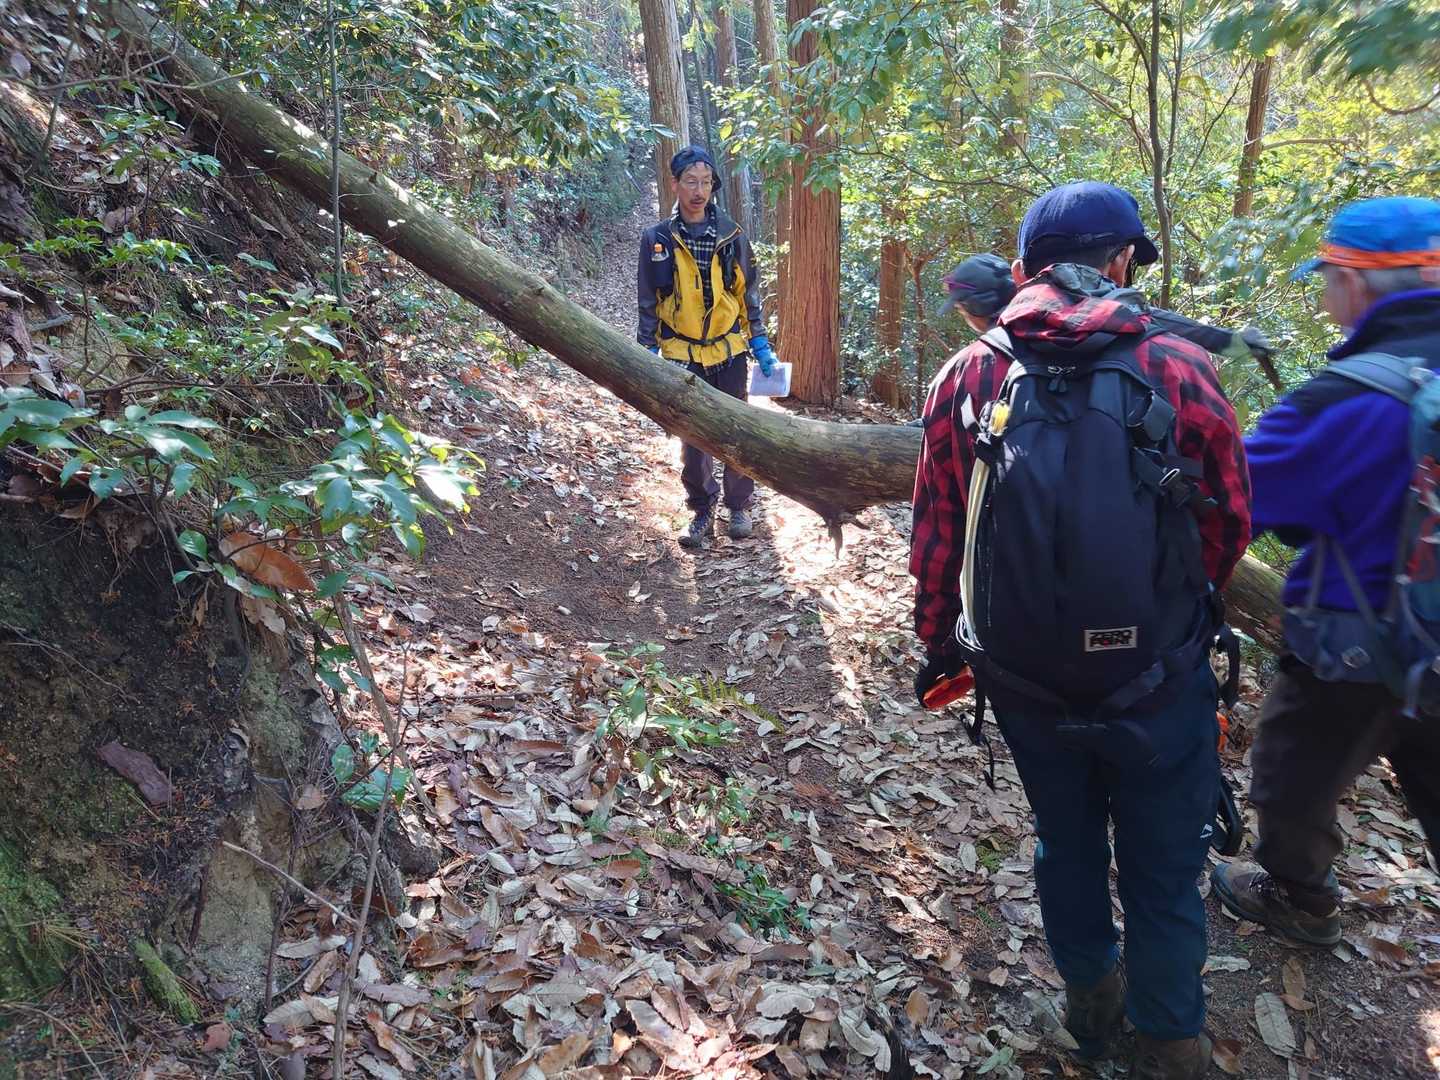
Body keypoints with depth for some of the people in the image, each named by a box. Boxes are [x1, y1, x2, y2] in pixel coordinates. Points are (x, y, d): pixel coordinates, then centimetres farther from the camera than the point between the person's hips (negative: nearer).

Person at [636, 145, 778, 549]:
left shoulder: (731, 236, 0)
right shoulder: (657, 240, -2)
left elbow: (749, 296, 7)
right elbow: (648, 304, 2)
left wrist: (762, 349, 5)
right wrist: (648, 357, -3)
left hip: (729, 353, 1)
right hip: (682, 357, 0)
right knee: (692, 439, 6)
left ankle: (739, 505, 24)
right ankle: (702, 511, 20)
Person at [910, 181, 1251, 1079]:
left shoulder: (969, 376, -9)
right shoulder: (1176, 367, -13)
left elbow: (934, 535, -4)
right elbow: (1229, 524, -3)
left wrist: (939, 643, 12)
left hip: (1026, 678, 3)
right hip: (1157, 679, -2)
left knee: (1066, 843, 25)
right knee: (1163, 874, 17)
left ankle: (1092, 1002, 46)